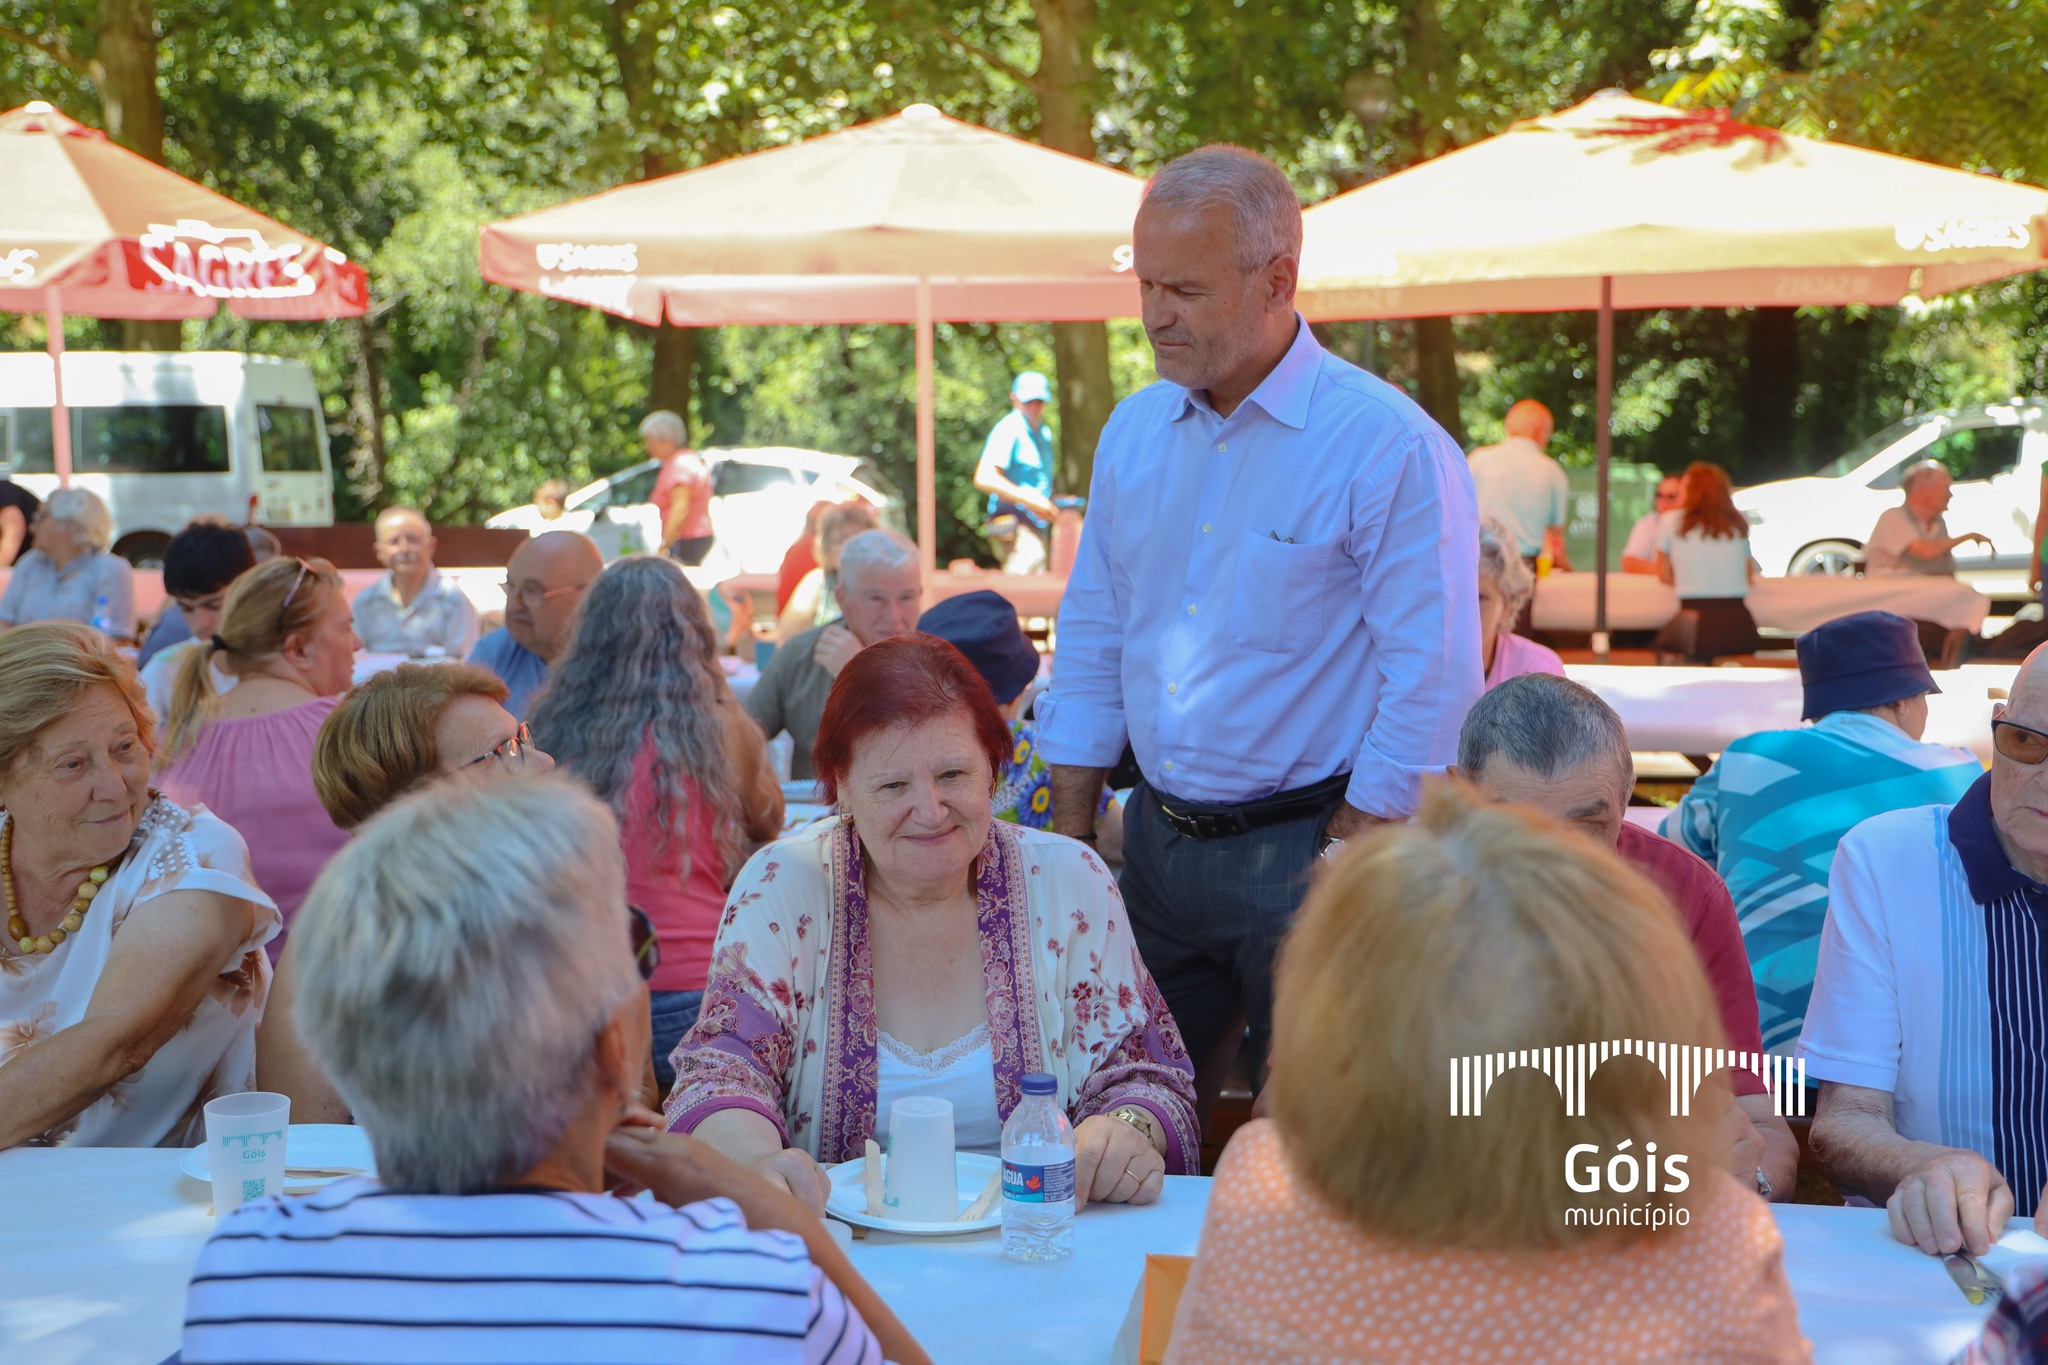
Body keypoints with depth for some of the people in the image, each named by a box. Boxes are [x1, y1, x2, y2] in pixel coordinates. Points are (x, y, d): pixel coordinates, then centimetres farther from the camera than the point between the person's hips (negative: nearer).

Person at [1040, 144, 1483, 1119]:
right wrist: (1068, 849, 10)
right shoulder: (1133, 433, 8)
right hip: (1157, 843, 6)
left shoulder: (1390, 445, -13)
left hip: (1305, 853, -6)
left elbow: (1432, 682, -14)